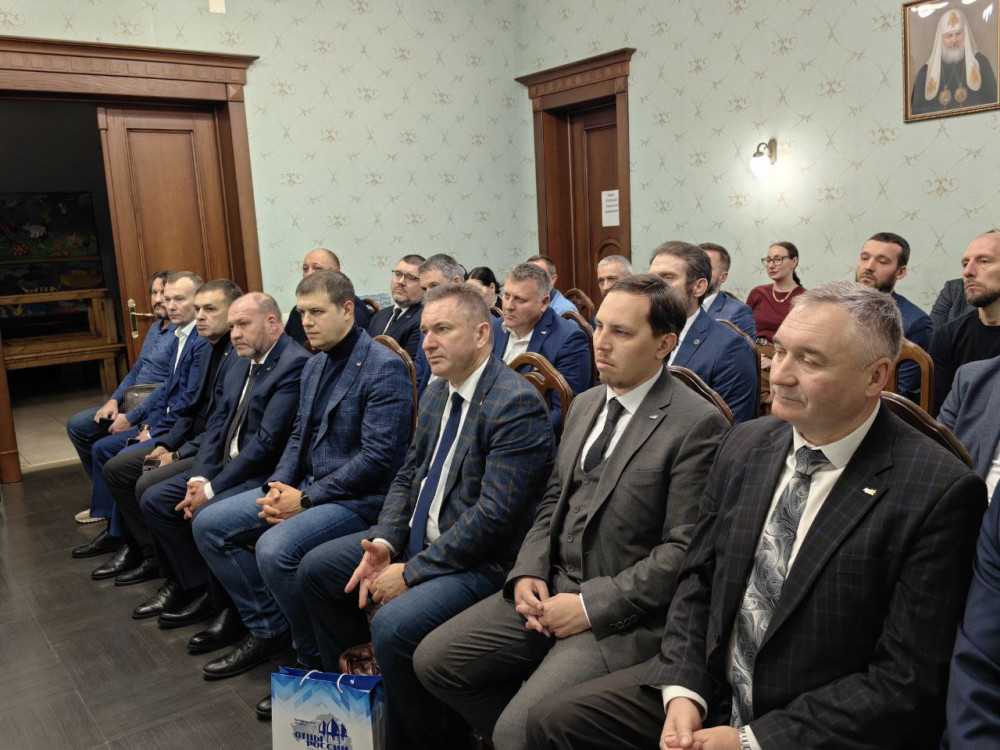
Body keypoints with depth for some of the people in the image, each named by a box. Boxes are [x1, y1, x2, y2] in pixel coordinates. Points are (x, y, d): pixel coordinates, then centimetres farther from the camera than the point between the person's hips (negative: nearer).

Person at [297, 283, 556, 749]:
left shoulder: (516, 404, -21)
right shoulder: (436, 394, 8)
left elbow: (495, 514, -25)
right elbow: (408, 476, 14)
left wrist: (411, 572, -20)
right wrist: (383, 544, -4)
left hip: (481, 560, -9)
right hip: (417, 537, 9)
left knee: (393, 624, -30)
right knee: (315, 570, 9)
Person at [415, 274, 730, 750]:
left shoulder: (698, 425, -13)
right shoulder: (585, 405, 11)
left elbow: (684, 550, -16)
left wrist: (592, 605, -17)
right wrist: (528, 573, -1)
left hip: (624, 614, -7)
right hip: (553, 587, 8)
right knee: (433, 660, 2)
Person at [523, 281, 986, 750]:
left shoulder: (940, 492, -17)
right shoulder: (744, 445, 1)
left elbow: (907, 679, -16)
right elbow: (697, 580, 7)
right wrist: (683, 691, -7)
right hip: (709, 689, 6)